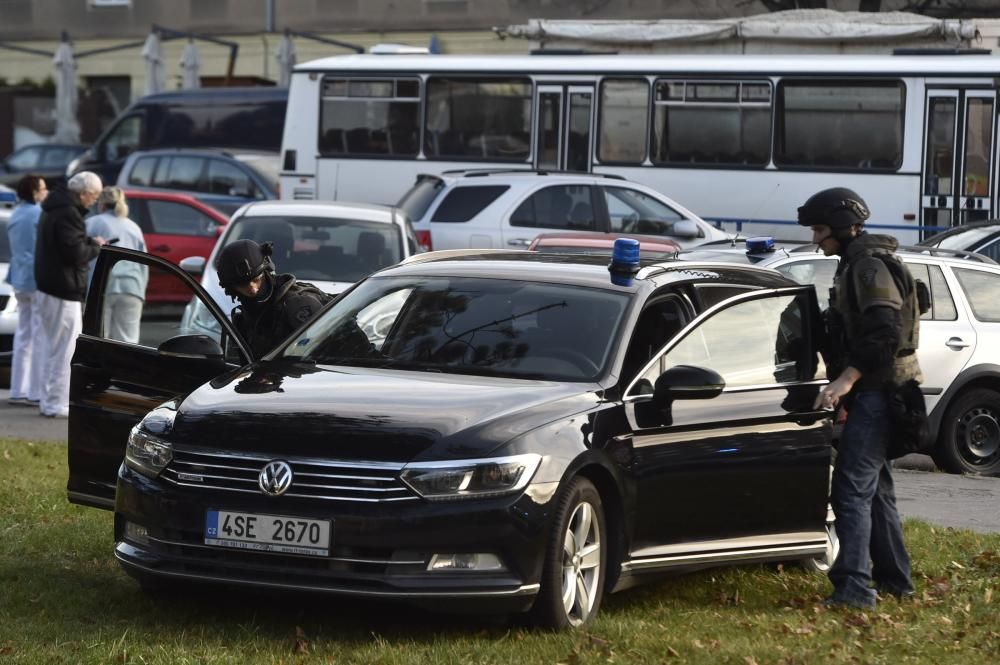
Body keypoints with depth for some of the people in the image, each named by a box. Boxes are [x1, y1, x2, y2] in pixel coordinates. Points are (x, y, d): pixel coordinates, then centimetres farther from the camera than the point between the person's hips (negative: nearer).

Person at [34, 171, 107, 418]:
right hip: (64, 290, -11)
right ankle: (57, 404, -4)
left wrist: (89, 242, 7)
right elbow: (75, 253, -23)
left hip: (48, 286, 11)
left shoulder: (54, 208, 15)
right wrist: (95, 245, -6)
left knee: (53, 348, 17)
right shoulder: (69, 213, -18)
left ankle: (49, 400, 23)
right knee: (65, 349, -6)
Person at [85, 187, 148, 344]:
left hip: (99, 288, -3)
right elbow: (144, 266, 22)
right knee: (127, 341, 0)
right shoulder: (134, 227, 21)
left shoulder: (91, 224, 8)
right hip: (131, 288, 3)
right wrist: (140, 292, 27)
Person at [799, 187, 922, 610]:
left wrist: (847, 378, -26)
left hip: (876, 391, -11)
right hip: (872, 392, 11)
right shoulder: (857, 264, 20)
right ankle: (894, 580, 25)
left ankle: (854, 587, -22)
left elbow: (885, 332, -25)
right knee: (875, 488, 17)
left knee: (853, 490, -16)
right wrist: (845, 384, 19)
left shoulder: (869, 266, -14)